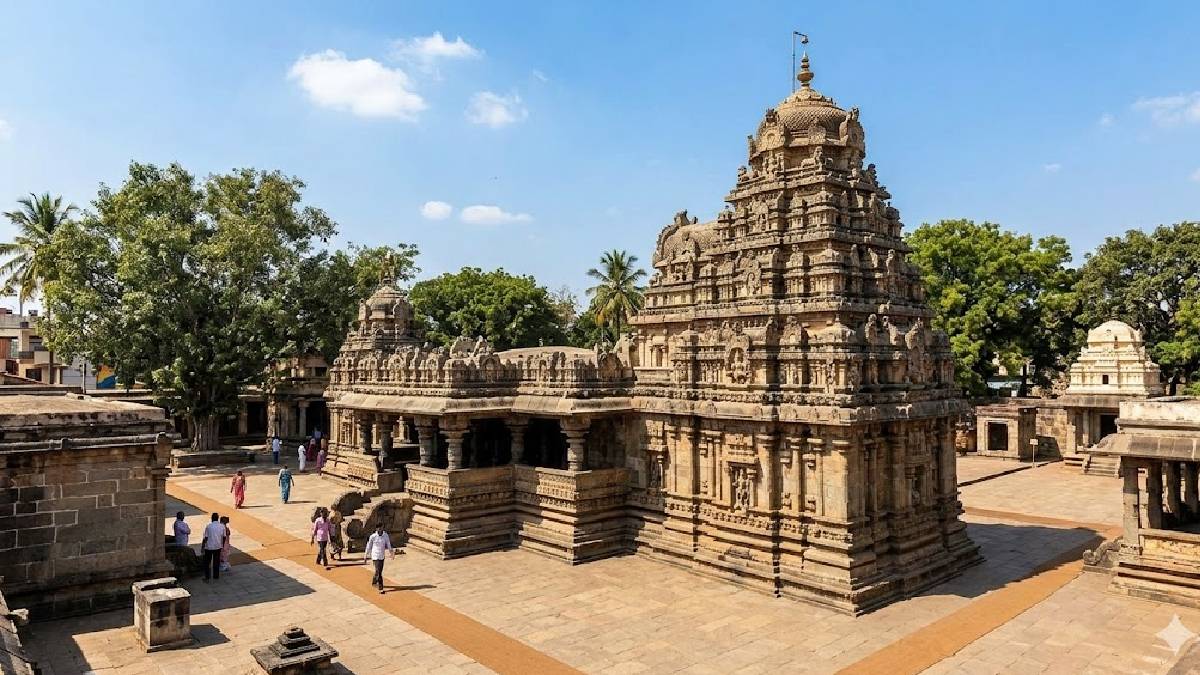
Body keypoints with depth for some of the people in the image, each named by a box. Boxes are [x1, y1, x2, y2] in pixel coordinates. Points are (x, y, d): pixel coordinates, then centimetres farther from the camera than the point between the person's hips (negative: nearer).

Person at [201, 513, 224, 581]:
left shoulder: (209, 526, -13)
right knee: (216, 561, 12)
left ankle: (207, 576, 9)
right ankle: (216, 576, 17)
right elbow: (224, 537, 2)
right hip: (218, 546, 3)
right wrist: (222, 545, 16)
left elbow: (205, 538, -11)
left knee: (207, 562, 9)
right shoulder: (222, 526, -4)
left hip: (209, 547, -3)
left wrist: (202, 546, -1)